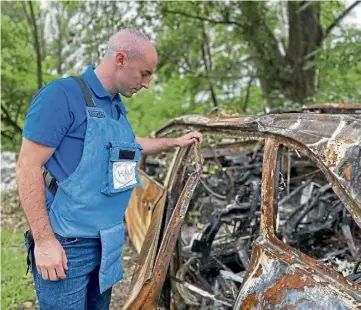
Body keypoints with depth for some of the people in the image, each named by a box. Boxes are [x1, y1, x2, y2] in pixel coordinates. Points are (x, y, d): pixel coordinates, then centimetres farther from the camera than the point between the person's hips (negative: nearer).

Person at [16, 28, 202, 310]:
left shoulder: (117, 106, 9)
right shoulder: (62, 95, -16)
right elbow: (27, 168, -19)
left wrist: (176, 142, 32)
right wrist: (44, 240, -21)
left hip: (108, 240, 8)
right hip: (68, 243, -8)